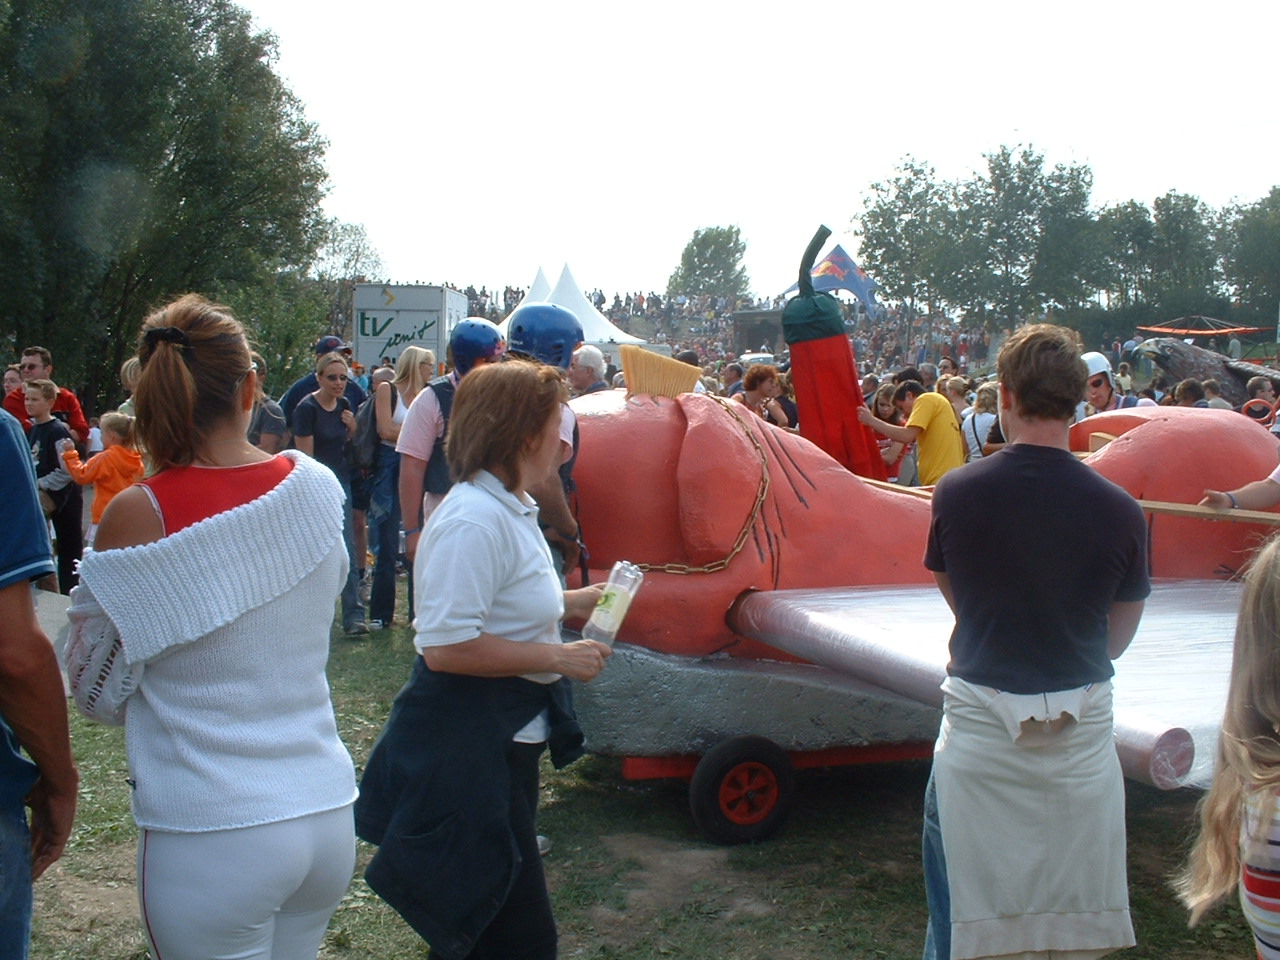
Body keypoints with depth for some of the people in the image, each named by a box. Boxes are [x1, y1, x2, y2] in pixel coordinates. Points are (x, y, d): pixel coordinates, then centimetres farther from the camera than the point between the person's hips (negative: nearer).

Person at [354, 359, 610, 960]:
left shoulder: (511, 507, 11)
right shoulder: (475, 520, -23)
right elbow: (446, 645, -28)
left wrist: (566, 603, 14)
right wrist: (557, 657, -22)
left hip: (507, 743, 11)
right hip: (467, 755, -11)